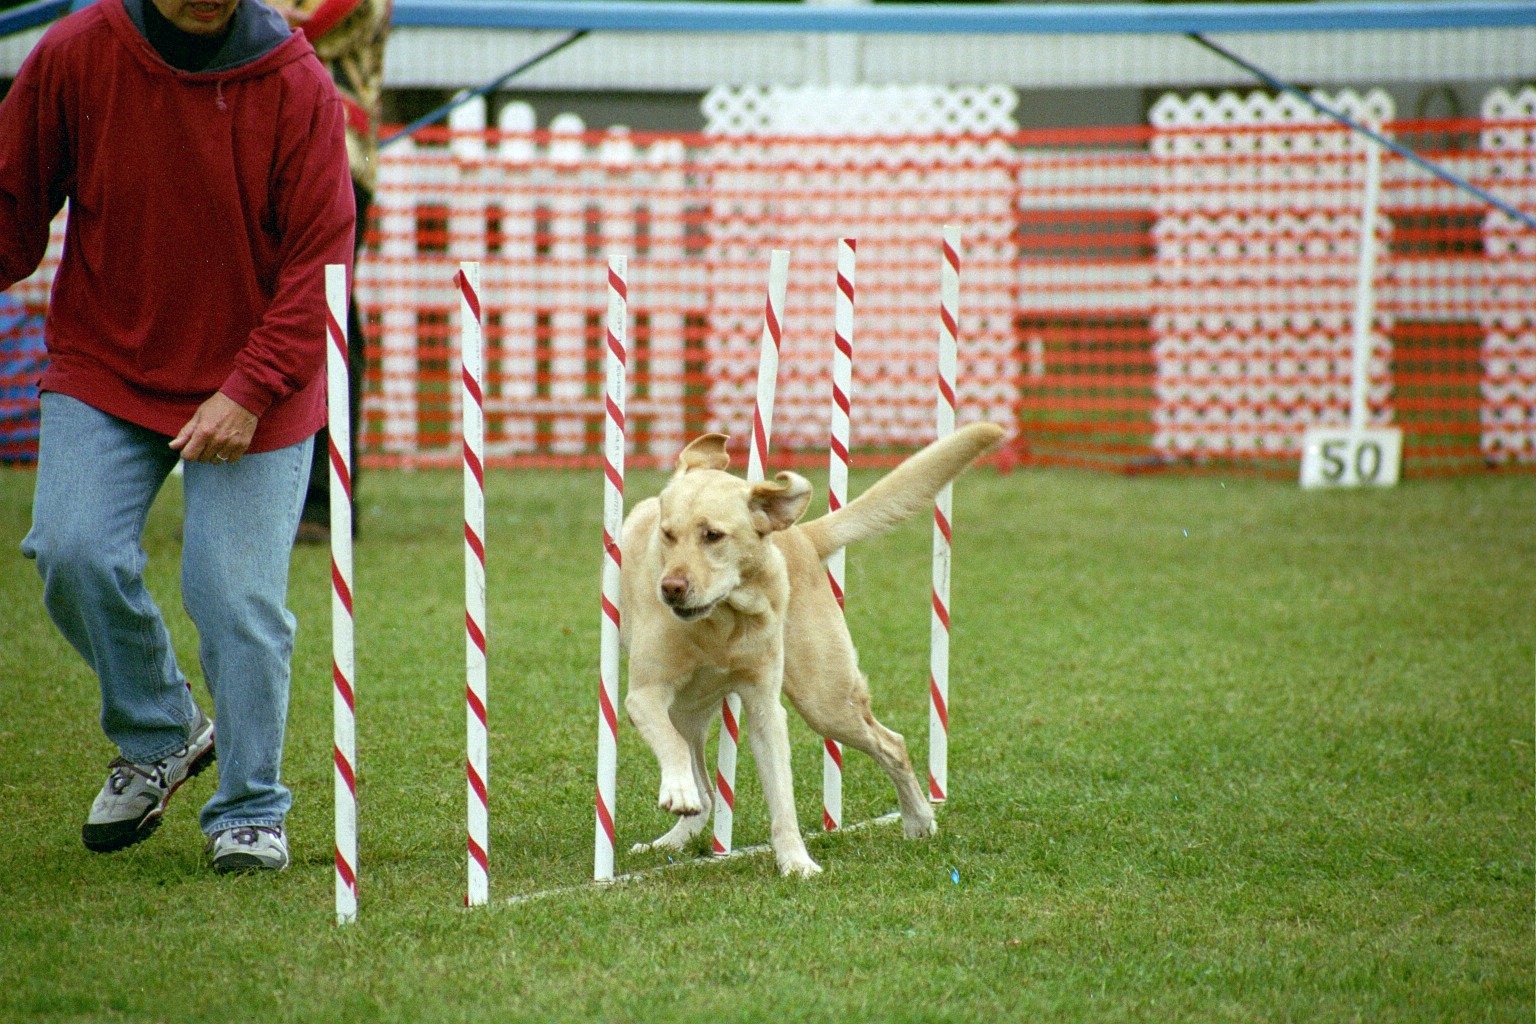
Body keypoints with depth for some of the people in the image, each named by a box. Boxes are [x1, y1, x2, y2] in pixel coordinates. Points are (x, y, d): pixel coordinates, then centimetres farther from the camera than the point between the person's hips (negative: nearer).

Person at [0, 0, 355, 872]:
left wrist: (250, 390, -19)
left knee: (240, 598, -6)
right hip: (102, 368, 2)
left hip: (252, 395, -2)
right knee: (76, 552, -14)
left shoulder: (297, 86, -11)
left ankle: (249, 812, 12)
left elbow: (320, 257, -11)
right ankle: (159, 734, 13)